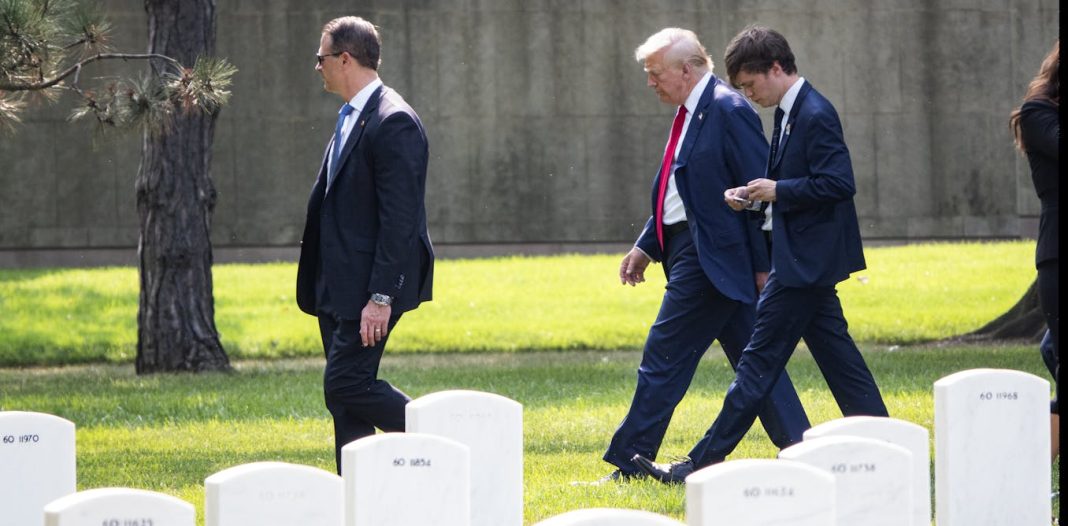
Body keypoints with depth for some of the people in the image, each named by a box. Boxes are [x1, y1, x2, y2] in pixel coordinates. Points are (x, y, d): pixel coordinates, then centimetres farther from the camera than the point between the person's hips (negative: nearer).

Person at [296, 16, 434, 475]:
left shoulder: (393, 122, -16)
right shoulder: (351, 119, 16)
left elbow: (400, 218, -20)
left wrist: (381, 297, -24)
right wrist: (320, 287, 18)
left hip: (369, 287, -10)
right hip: (340, 287, 10)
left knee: (346, 384, -13)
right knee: (345, 396, 8)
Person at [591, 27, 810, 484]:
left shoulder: (729, 111, -14)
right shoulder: (690, 113, 15)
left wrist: (763, 265, -16)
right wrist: (646, 246, 16)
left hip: (708, 258, -10)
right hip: (690, 251, 10)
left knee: (664, 358, -5)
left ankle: (630, 464, -1)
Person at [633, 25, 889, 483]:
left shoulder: (815, 115, -17)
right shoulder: (790, 114, 14)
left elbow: (838, 184, -23)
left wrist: (778, 191, -17)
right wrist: (754, 195, 5)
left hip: (806, 260, -10)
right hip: (807, 260, 10)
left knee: (760, 359, -6)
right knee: (836, 356, 10)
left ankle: (703, 464, -5)